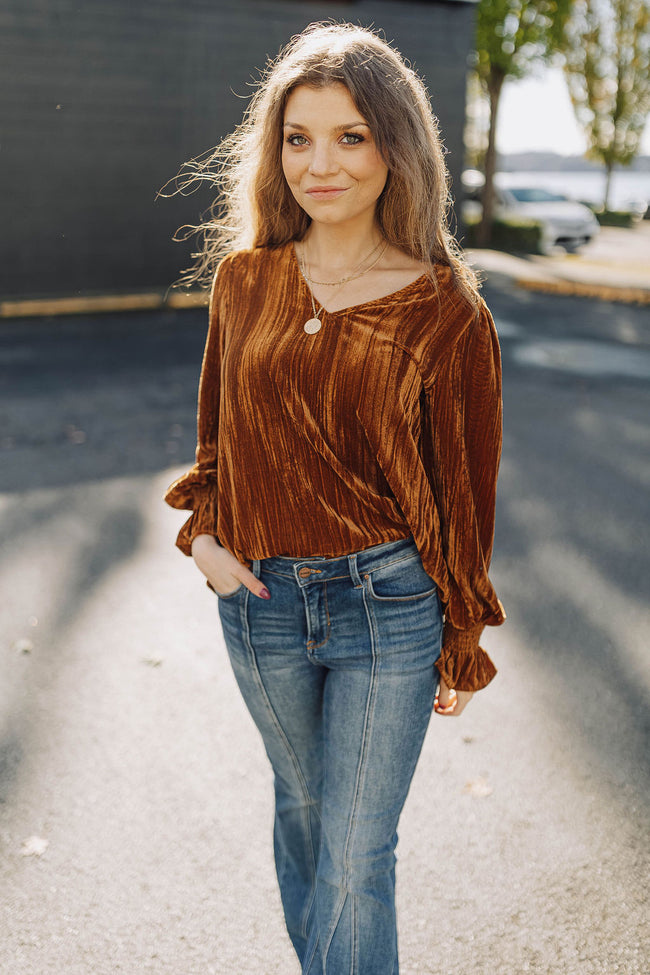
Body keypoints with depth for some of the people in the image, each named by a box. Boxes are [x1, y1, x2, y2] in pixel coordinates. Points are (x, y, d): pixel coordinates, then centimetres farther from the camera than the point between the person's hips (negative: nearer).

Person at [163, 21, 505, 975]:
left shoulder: (446, 312, -12)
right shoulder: (244, 276, -1)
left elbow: (464, 490, -5)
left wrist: (464, 646, 1)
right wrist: (204, 530, -2)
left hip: (388, 606, -4)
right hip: (261, 600, 4)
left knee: (355, 854, 5)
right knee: (302, 804, 24)